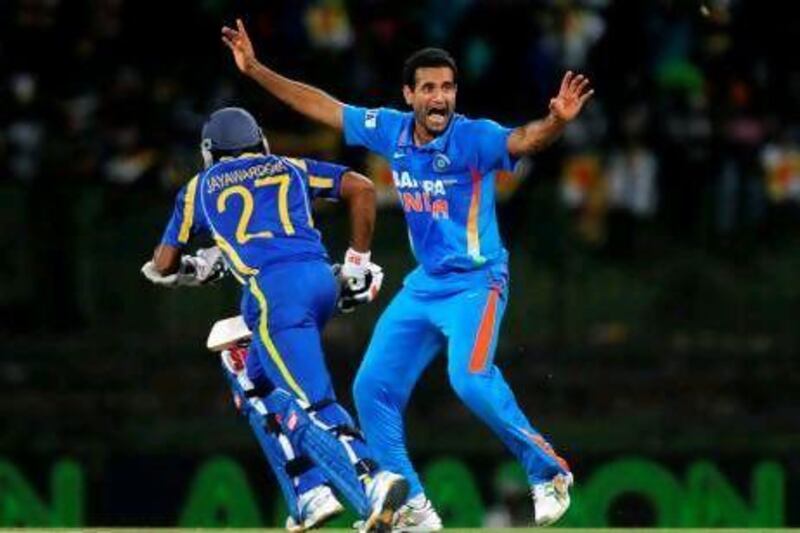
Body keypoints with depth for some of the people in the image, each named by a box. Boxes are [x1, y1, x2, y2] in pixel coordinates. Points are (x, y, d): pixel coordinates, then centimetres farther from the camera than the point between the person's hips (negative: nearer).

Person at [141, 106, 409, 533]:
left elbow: (162, 267, 27)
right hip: (322, 278, 5)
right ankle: (309, 494, 13)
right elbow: (361, 187, 14)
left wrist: (197, 268, 49)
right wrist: (357, 263, 20)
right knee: (258, 383, 24)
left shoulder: (199, 189, 23)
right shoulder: (293, 169, 27)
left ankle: (372, 483, -38)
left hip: (273, 289, -5)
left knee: (313, 405, -13)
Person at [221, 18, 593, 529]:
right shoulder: (391, 131, -1)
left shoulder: (474, 138, -18)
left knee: (471, 381, -28)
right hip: (423, 285, 7)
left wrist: (557, 121, -57)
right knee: (373, 388, 6)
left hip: (476, 281, -7)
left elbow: (523, 141, -36)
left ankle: (549, 472, -11)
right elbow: (324, 107, 9)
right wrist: (256, 70, 9)